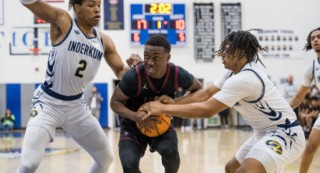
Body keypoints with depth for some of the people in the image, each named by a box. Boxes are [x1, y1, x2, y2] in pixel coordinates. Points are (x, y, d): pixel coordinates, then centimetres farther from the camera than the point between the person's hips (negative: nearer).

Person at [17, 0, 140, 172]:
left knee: (106, 158, 15)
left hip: (77, 106, 6)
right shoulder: (63, 21, -12)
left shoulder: (104, 41, 2)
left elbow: (121, 73, 10)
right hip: (48, 103, -6)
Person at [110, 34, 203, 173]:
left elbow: (198, 89, 2)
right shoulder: (133, 76, -28)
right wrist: (136, 116, -32)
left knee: (170, 150, -31)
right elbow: (115, 102, -14)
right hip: (133, 125, -1)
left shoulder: (178, 75, -19)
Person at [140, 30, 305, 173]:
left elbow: (206, 110, -24)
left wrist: (163, 108, -18)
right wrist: (174, 102, -5)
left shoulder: (243, 79, -26)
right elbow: (207, 93, 8)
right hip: (266, 132, 11)